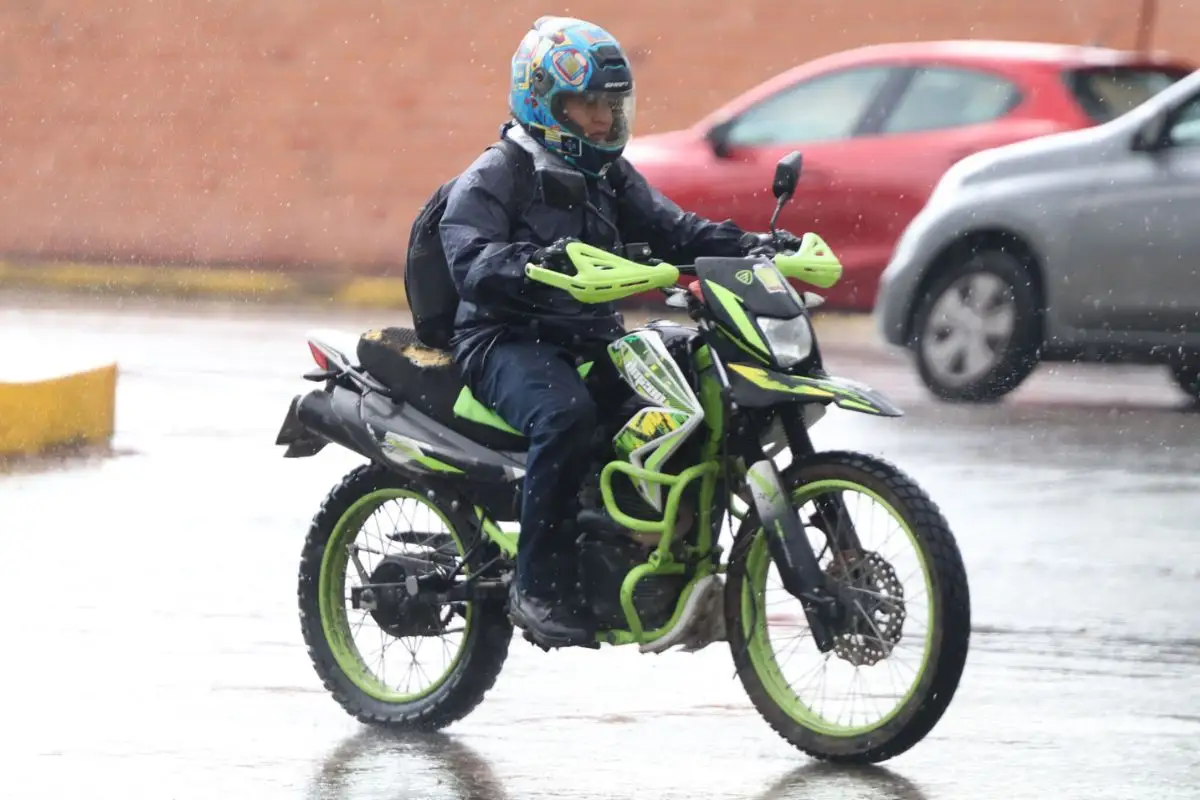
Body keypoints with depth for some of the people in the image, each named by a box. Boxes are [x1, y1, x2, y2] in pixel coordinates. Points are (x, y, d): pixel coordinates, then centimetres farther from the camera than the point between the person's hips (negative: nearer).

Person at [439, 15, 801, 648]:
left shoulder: (611, 179, 18)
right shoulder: (492, 179, -4)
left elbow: (671, 231, 9)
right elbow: (472, 261, -21)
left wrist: (749, 247, -9)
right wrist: (539, 263, -41)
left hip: (594, 341, 7)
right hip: (509, 341, -7)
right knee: (567, 414, -38)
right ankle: (538, 584, -32)